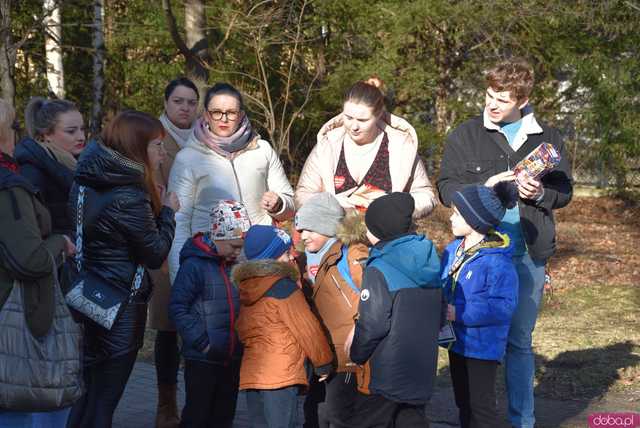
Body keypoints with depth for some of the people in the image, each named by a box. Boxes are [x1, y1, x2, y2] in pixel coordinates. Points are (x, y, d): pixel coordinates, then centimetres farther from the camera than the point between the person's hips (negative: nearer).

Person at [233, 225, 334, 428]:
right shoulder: (283, 286, -12)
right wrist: (324, 364, 2)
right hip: (281, 377, -8)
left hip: (250, 375, 8)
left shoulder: (245, 288, 12)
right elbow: (308, 329, -11)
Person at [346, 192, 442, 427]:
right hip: (422, 371, 7)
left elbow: (373, 323, -18)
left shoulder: (379, 269, -17)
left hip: (386, 372, -7)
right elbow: (437, 315, 13)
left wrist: (357, 353, -3)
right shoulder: (429, 260, 6)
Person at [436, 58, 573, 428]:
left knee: (520, 341, 11)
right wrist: (484, 189, -18)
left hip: (528, 254, 2)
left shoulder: (547, 138, 6)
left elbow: (565, 190, 10)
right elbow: (447, 188, -1)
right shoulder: (466, 135, 1)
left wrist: (541, 193, -12)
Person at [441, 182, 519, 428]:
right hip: (457, 341, 8)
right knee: (463, 401, 20)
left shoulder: (497, 261, -22)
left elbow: (504, 306, -27)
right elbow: (443, 286, 16)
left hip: (482, 345, -8)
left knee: (481, 406, 0)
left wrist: (459, 313, -28)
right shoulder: (452, 250, 3)